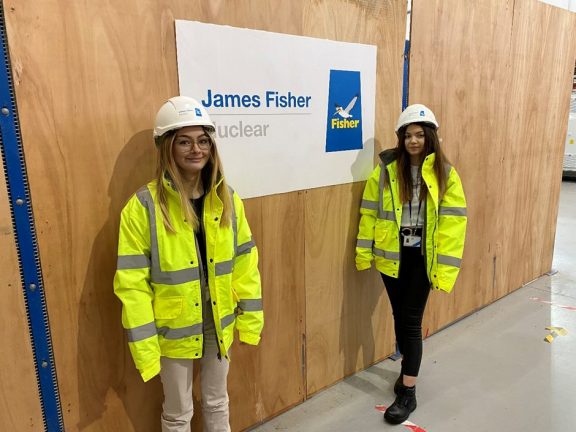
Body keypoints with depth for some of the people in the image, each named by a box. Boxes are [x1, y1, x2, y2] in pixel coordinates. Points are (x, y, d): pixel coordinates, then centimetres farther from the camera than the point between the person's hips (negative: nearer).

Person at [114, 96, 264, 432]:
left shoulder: (228, 199, -5)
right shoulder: (144, 206, -17)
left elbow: (245, 262, 0)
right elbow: (132, 283, -15)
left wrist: (250, 320, 1)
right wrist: (144, 347, -14)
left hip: (219, 324, 3)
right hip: (174, 331, -3)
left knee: (217, 402, 25)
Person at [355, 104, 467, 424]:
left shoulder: (445, 174, -5)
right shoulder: (386, 169, -2)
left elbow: (453, 222, -8)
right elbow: (370, 212, 2)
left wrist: (446, 267, -14)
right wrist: (364, 252, 1)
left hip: (422, 256, -2)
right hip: (392, 254, 2)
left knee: (412, 319, 1)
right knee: (399, 315, 15)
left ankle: (408, 392, 13)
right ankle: (409, 369, 39)